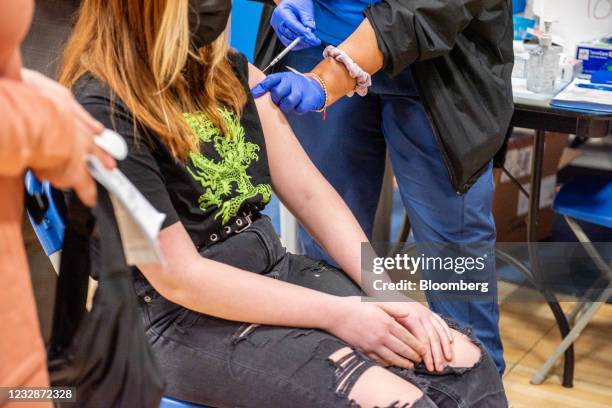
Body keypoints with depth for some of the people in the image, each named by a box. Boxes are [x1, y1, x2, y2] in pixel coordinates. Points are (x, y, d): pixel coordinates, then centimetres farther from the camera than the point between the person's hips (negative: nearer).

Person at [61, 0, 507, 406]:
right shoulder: (102, 111, -17)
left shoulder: (231, 71, 5)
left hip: (275, 270, 7)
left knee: (466, 364, -8)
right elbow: (181, 279, -18)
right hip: (183, 317, -6)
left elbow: (310, 192, 5)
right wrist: (336, 314, -18)